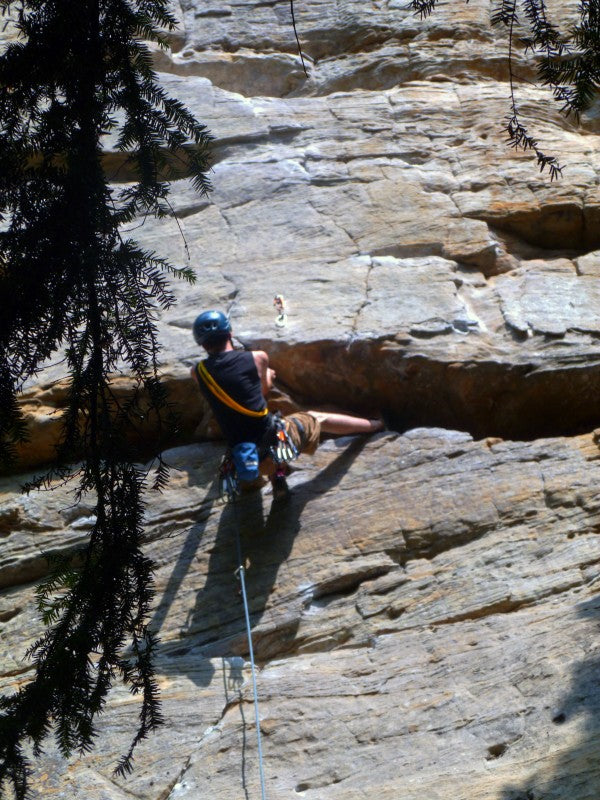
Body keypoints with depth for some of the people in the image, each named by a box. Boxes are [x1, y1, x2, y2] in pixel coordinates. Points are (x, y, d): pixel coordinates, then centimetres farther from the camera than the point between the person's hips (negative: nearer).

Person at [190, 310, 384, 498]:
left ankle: (275, 476, 18)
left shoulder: (197, 372, 1)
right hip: (278, 439, -2)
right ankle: (374, 426, 45)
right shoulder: (257, 358, -5)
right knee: (319, 419, 28)